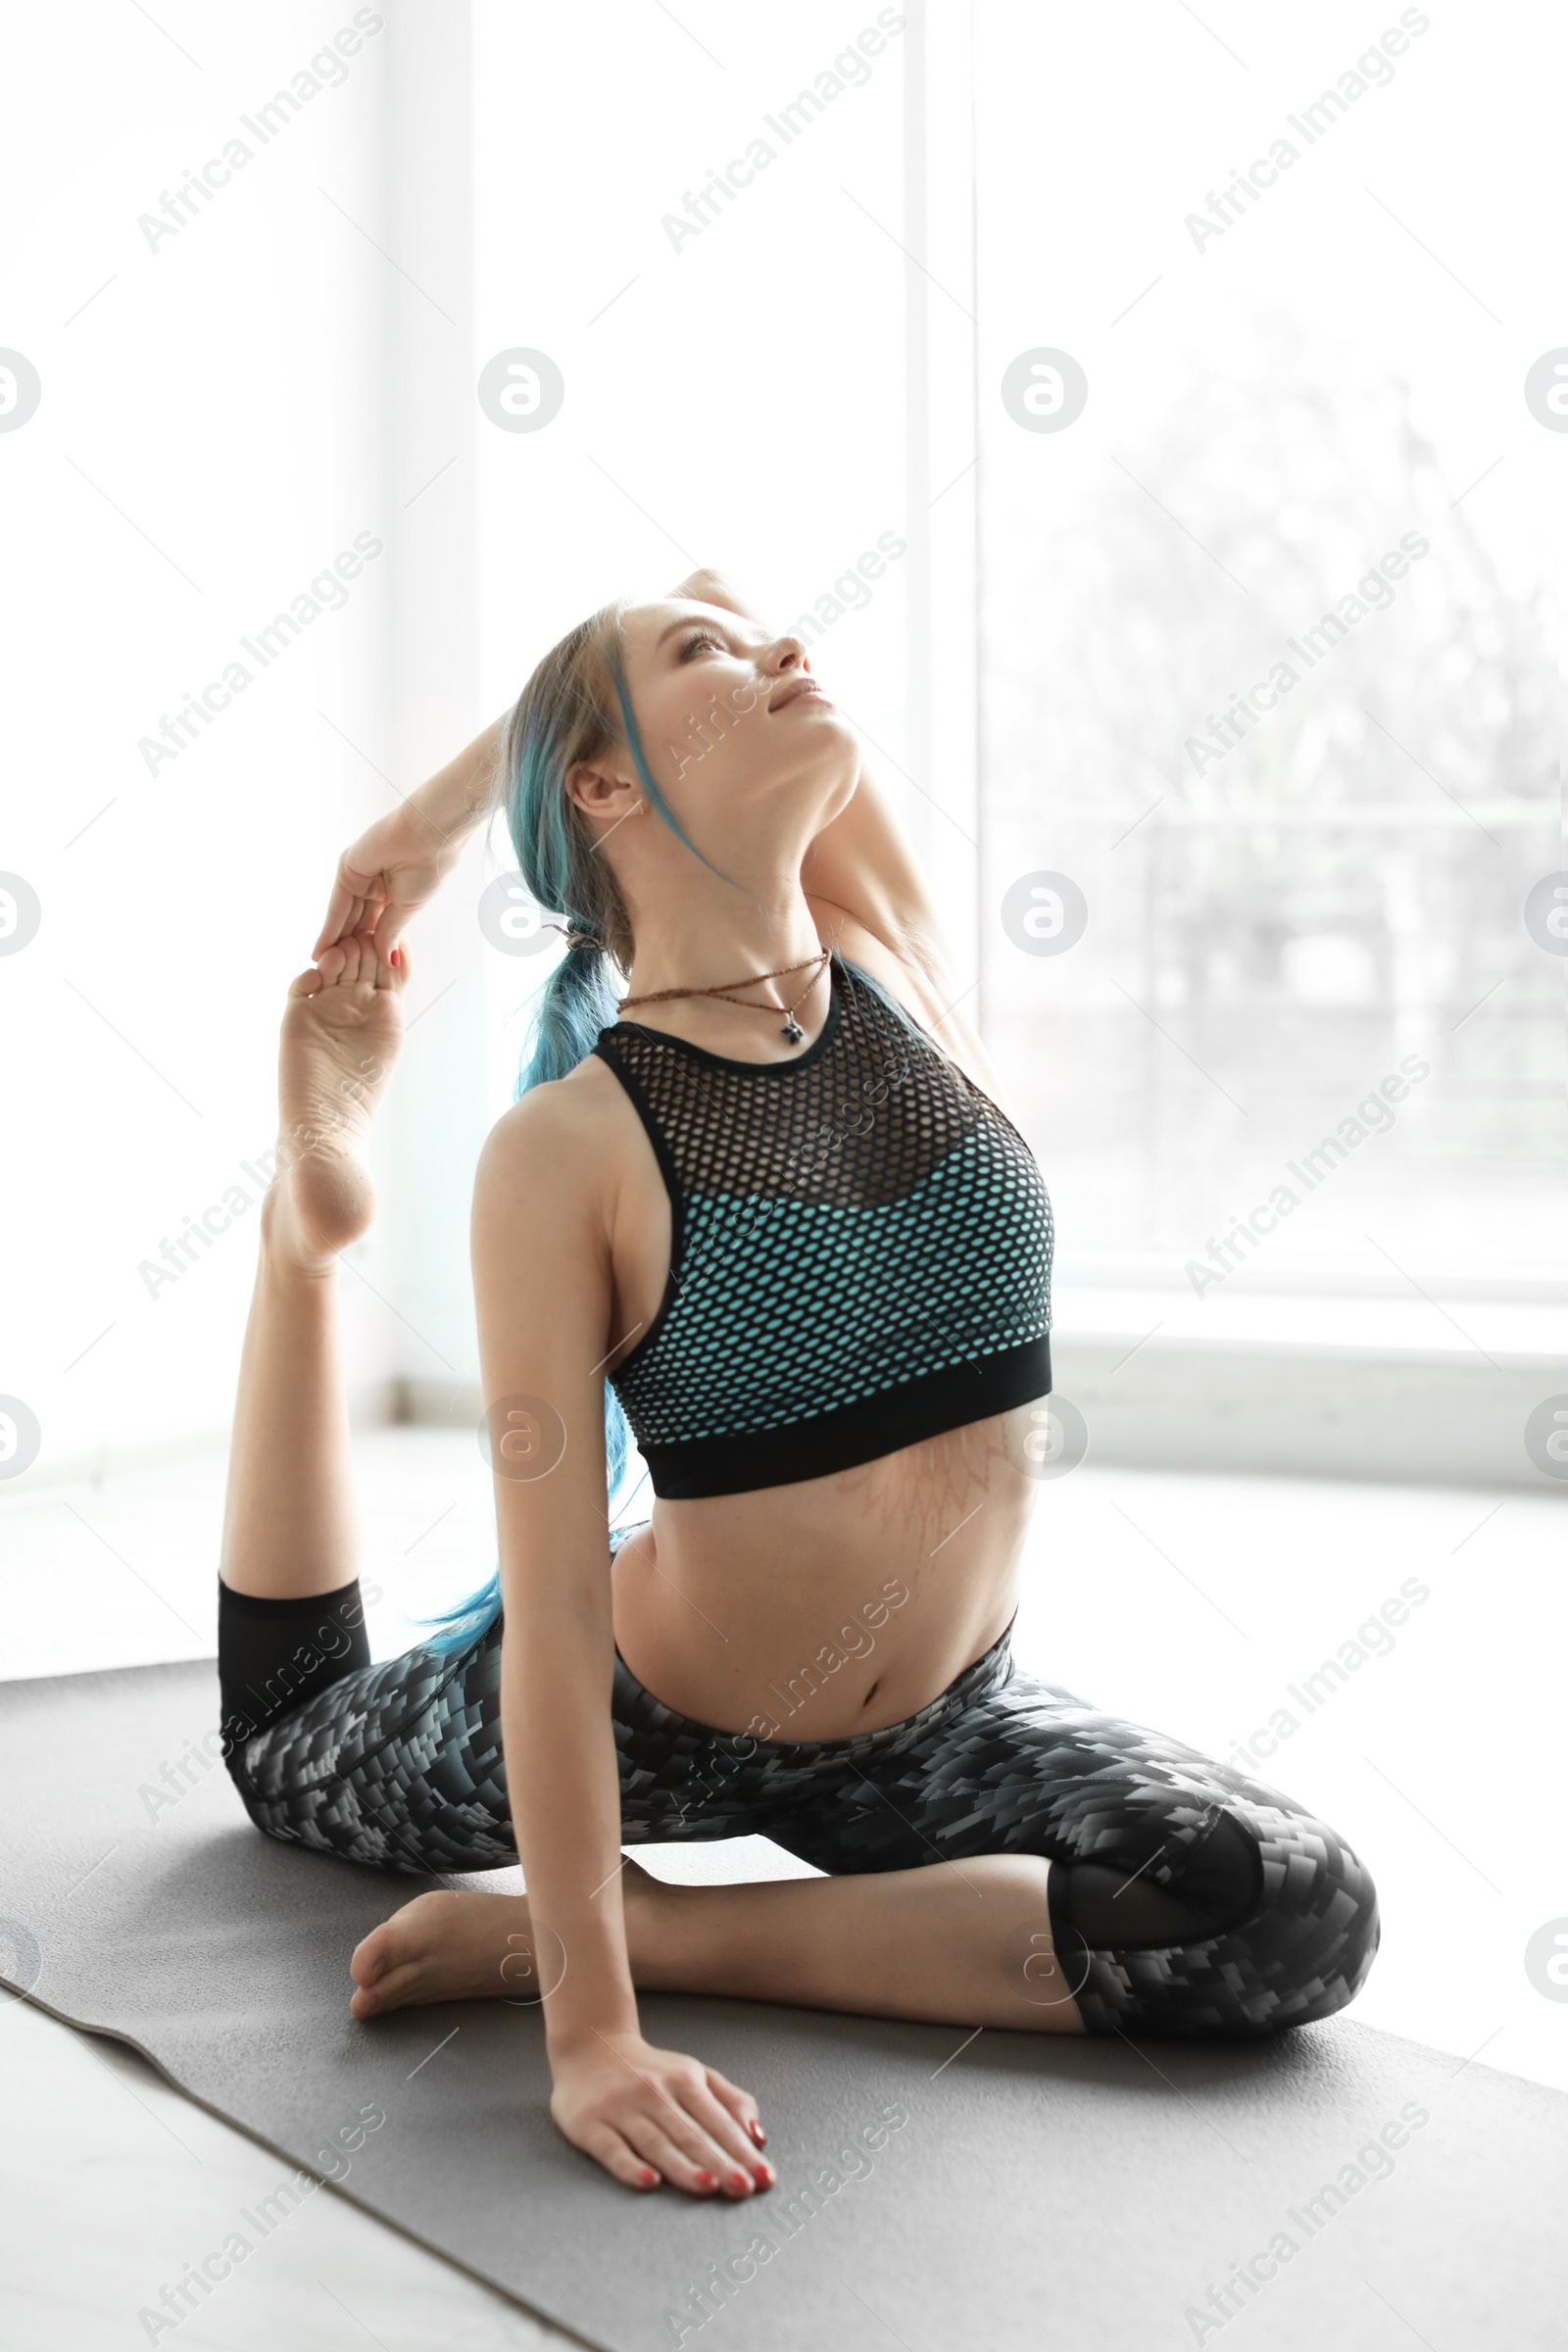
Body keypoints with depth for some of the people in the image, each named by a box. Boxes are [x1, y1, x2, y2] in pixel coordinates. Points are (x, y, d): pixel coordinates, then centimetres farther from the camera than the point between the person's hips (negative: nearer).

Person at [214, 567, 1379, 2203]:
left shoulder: (892, 960, -12)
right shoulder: (567, 1153, -26)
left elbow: (706, 593, -1)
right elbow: (552, 1609, -28)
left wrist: (432, 817, 3)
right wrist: (590, 2032, -32)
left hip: (940, 1718, 3)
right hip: (648, 1722, -3)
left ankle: (628, 1922, -10)